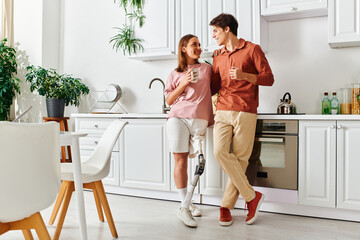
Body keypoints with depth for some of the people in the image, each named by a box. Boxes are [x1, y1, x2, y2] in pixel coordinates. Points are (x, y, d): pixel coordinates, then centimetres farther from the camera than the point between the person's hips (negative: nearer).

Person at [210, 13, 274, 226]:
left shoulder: (252, 49, 5)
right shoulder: (218, 57, 21)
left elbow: (269, 78, -1)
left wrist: (244, 75, -15)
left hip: (245, 113, -4)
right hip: (223, 112, 4)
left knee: (240, 159, -4)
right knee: (220, 151, -16)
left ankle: (226, 206, 10)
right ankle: (251, 196, -3)